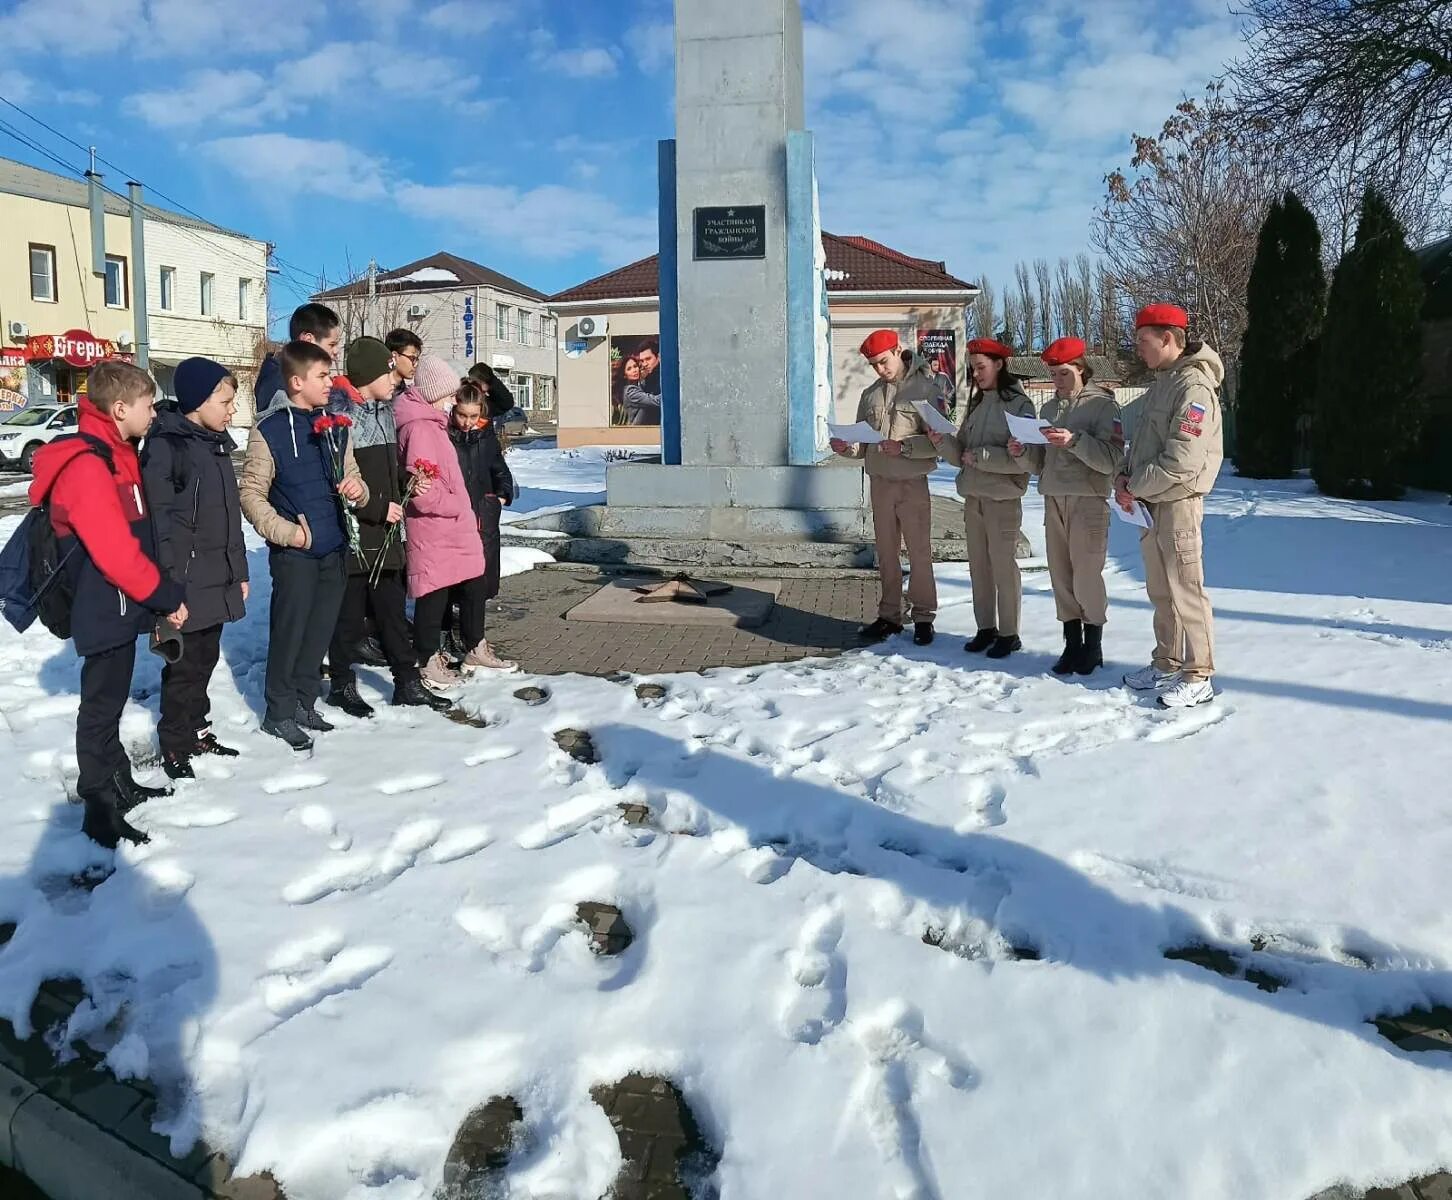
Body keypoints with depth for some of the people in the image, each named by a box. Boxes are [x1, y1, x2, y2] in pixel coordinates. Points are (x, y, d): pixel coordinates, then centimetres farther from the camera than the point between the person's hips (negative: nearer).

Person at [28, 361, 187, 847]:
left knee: (110, 702, 20)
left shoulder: (114, 456, 10)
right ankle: (101, 812, 10)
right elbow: (115, 551, -27)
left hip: (120, 608, 10)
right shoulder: (87, 466, -22)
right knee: (101, 708, 0)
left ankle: (119, 785, 34)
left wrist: (159, 596, 12)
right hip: (105, 611, -10)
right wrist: (167, 595, -17)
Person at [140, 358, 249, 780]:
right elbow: (160, 520, -17)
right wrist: (169, 584, -20)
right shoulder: (166, 447, -13)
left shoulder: (218, 445, 13)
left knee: (205, 658, 17)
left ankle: (197, 731, 29)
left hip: (218, 581, 8)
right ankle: (175, 745, 12)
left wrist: (239, 571, 20)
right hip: (185, 582, -8)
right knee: (184, 663, 1)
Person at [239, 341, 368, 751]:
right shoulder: (270, 431, -9)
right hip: (294, 552, -6)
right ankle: (280, 712, 15)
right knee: (289, 632, 2)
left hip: (333, 548, 6)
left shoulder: (336, 428, 9)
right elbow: (251, 494, -8)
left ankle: (305, 702, 26)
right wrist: (286, 532, -16)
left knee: (320, 630, 12)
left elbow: (352, 477, 17)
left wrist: (357, 489, -6)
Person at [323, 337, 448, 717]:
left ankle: (408, 683, 21)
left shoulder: (385, 410, 13)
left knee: (392, 608, 13)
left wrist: (406, 484, 4)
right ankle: (342, 685, 20)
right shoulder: (338, 412, -14)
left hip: (385, 532, 8)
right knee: (349, 614, 4)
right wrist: (379, 508, -18)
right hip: (351, 533, -8)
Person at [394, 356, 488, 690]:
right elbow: (422, 491, -24)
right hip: (433, 534, -10)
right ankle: (429, 663, 13)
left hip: (455, 528, 10)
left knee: (474, 586, 15)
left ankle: (476, 648, 29)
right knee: (434, 596, 1)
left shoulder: (433, 423, 15)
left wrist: (465, 512, 14)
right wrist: (460, 508, -13)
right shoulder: (419, 428, -18)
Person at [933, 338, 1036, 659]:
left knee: (1003, 565, -1)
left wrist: (980, 455, -16)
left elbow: (1023, 459, -16)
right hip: (973, 496, 7)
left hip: (1003, 497, -7)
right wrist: (943, 442, -7)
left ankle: (1009, 634, 9)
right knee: (978, 565, 12)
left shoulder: (1019, 404, -7)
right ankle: (985, 629, 22)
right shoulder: (976, 404, 14)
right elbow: (961, 455, 12)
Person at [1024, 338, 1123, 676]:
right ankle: (1072, 645, 15)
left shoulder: (1103, 405, -3)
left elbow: (1111, 459, -14)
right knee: (1061, 576, 7)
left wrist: (1075, 441, -25)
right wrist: (1023, 451, -2)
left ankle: (1093, 646, 8)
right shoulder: (1050, 408, 16)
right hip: (1053, 499, 6)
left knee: (1086, 577, -5)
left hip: (1088, 501, -6)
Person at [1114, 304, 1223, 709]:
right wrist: (1124, 476, 3)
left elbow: (1181, 461, -22)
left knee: (1185, 589, -5)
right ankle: (1167, 664, 26)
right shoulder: (1161, 383, 14)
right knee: (1160, 590, 15)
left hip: (1178, 501, -9)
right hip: (1151, 503, 9)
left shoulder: (1194, 386, -16)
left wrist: (1136, 487, -13)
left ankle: (1197, 677, 2)